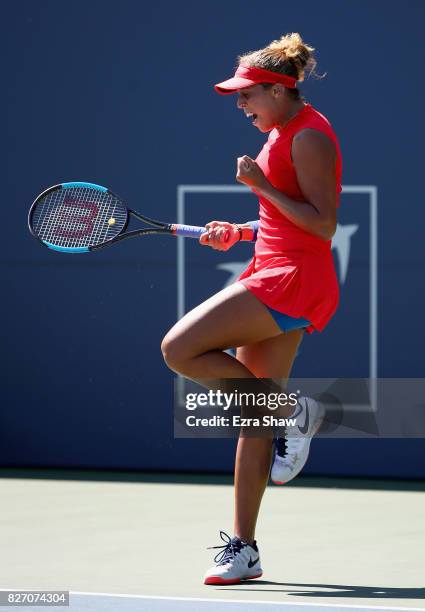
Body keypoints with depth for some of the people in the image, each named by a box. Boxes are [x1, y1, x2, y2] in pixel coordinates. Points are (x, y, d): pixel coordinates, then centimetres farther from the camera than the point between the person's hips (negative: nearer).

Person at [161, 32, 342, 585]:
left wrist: (263, 186, -18)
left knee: (181, 349, -17)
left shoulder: (309, 137, -12)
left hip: (294, 280, -10)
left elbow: (324, 226, -18)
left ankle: (293, 410, -8)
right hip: (276, 276, 10)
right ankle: (243, 549, 8)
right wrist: (240, 232, 11)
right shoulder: (283, 134, 18)